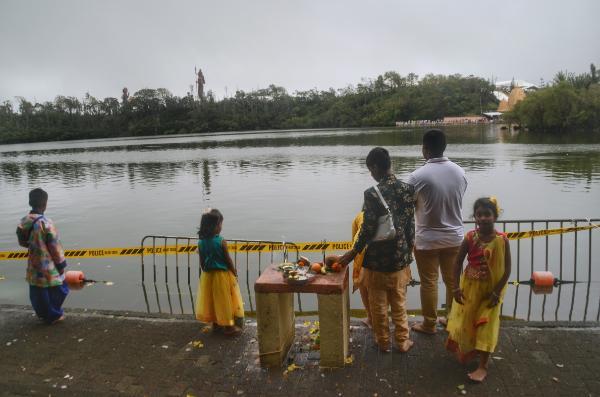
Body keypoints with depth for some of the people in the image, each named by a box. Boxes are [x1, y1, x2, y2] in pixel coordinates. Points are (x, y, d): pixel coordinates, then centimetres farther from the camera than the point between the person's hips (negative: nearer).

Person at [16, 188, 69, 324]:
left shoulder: (23, 222, -3)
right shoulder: (46, 223, -24)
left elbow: (22, 242, 11)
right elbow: (55, 246, -18)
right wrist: (61, 264, -8)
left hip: (33, 265, 7)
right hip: (48, 265, -7)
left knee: (37, 292, 20)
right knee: (58, 289, 14)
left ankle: (43, 314, 37)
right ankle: (54, 315, 24)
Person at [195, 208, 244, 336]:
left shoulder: (201, 242, -4)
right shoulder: (221, 241, -19)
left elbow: (202, 262, 2)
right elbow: (228, 260, -13)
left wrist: (206, 272, 16)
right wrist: (235, 273, 0)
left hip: (207, 276, 5)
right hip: (222, 275, -5)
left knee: (212, 300, 18)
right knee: (224, 300, 7)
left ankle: (216, 323, 30)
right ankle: (229, 326, 15)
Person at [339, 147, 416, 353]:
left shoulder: (372, 193, -20)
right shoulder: (408, 189, -5)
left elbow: (368, 229, -18)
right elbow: (411, 224, 2)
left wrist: (354, 252, -4)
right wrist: (409, 248, 15)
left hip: (377, 258, -4)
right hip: (401, 256, 4)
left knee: (378, 303, 15)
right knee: (399, 302, 19)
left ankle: (383, 341, 29)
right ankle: (402, 341, 31)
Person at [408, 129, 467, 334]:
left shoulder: (418, 176, -19)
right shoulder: (459, 172, -3)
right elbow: (456, 200, 7)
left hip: (427, 239, -4)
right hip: (454, 236, 5)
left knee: (429, 282, 10)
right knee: (452, 280, 18)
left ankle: (429, 323, 24)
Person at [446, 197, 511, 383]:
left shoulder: (502, 240, -16)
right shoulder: (470, 237, -13)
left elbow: (507, 269, -12)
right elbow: (458, 262, -5)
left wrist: (496, 292, -14)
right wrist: (457, 287, -8)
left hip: (491, 290, -2)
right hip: (470, 288, 2)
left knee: (486, 326, 5)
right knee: (465, 322, 15)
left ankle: (483, 366, 15)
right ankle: (466, 350, 43)